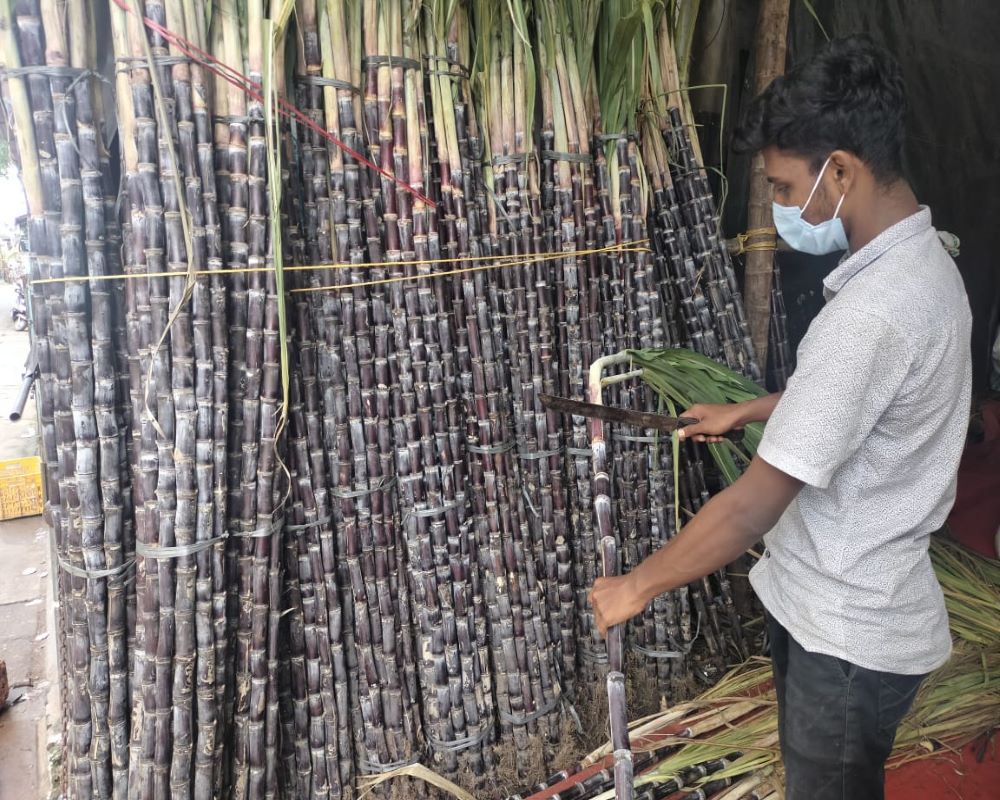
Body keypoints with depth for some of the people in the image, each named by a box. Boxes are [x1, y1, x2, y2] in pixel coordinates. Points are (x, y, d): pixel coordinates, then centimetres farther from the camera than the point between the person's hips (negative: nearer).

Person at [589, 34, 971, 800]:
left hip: (849, 630, -9)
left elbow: (754, 506, -29)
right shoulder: (920, 260, 2)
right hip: (841, 605, 9)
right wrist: (747, 411, 22)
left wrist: (638, 585, -17)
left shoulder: (872, 311, -31)